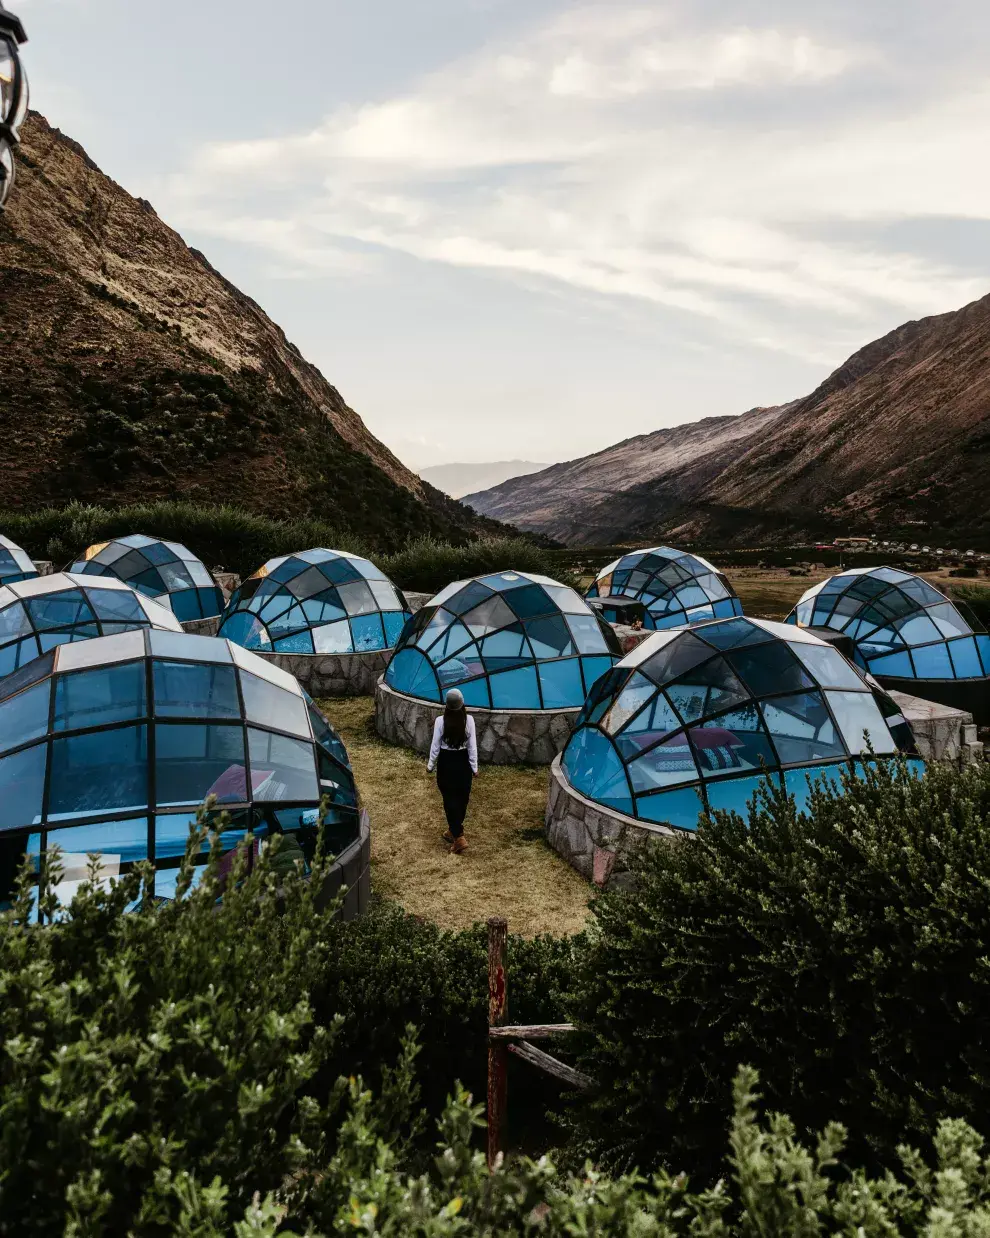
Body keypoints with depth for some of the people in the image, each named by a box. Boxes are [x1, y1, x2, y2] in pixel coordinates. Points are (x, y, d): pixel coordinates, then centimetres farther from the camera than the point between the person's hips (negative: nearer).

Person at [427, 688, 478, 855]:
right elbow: (472, 746, -5)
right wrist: (474, 767, 4)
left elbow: (435, 746, -9)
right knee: (461, 799, 17)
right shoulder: (469, 720, -11)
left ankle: (458, 838, -3)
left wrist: (430, 765, 6)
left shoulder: (440, 721, -16)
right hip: (463, 762, 2)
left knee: (450, 799, 4)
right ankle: (453, 832, 33)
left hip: (446, 762, -2)